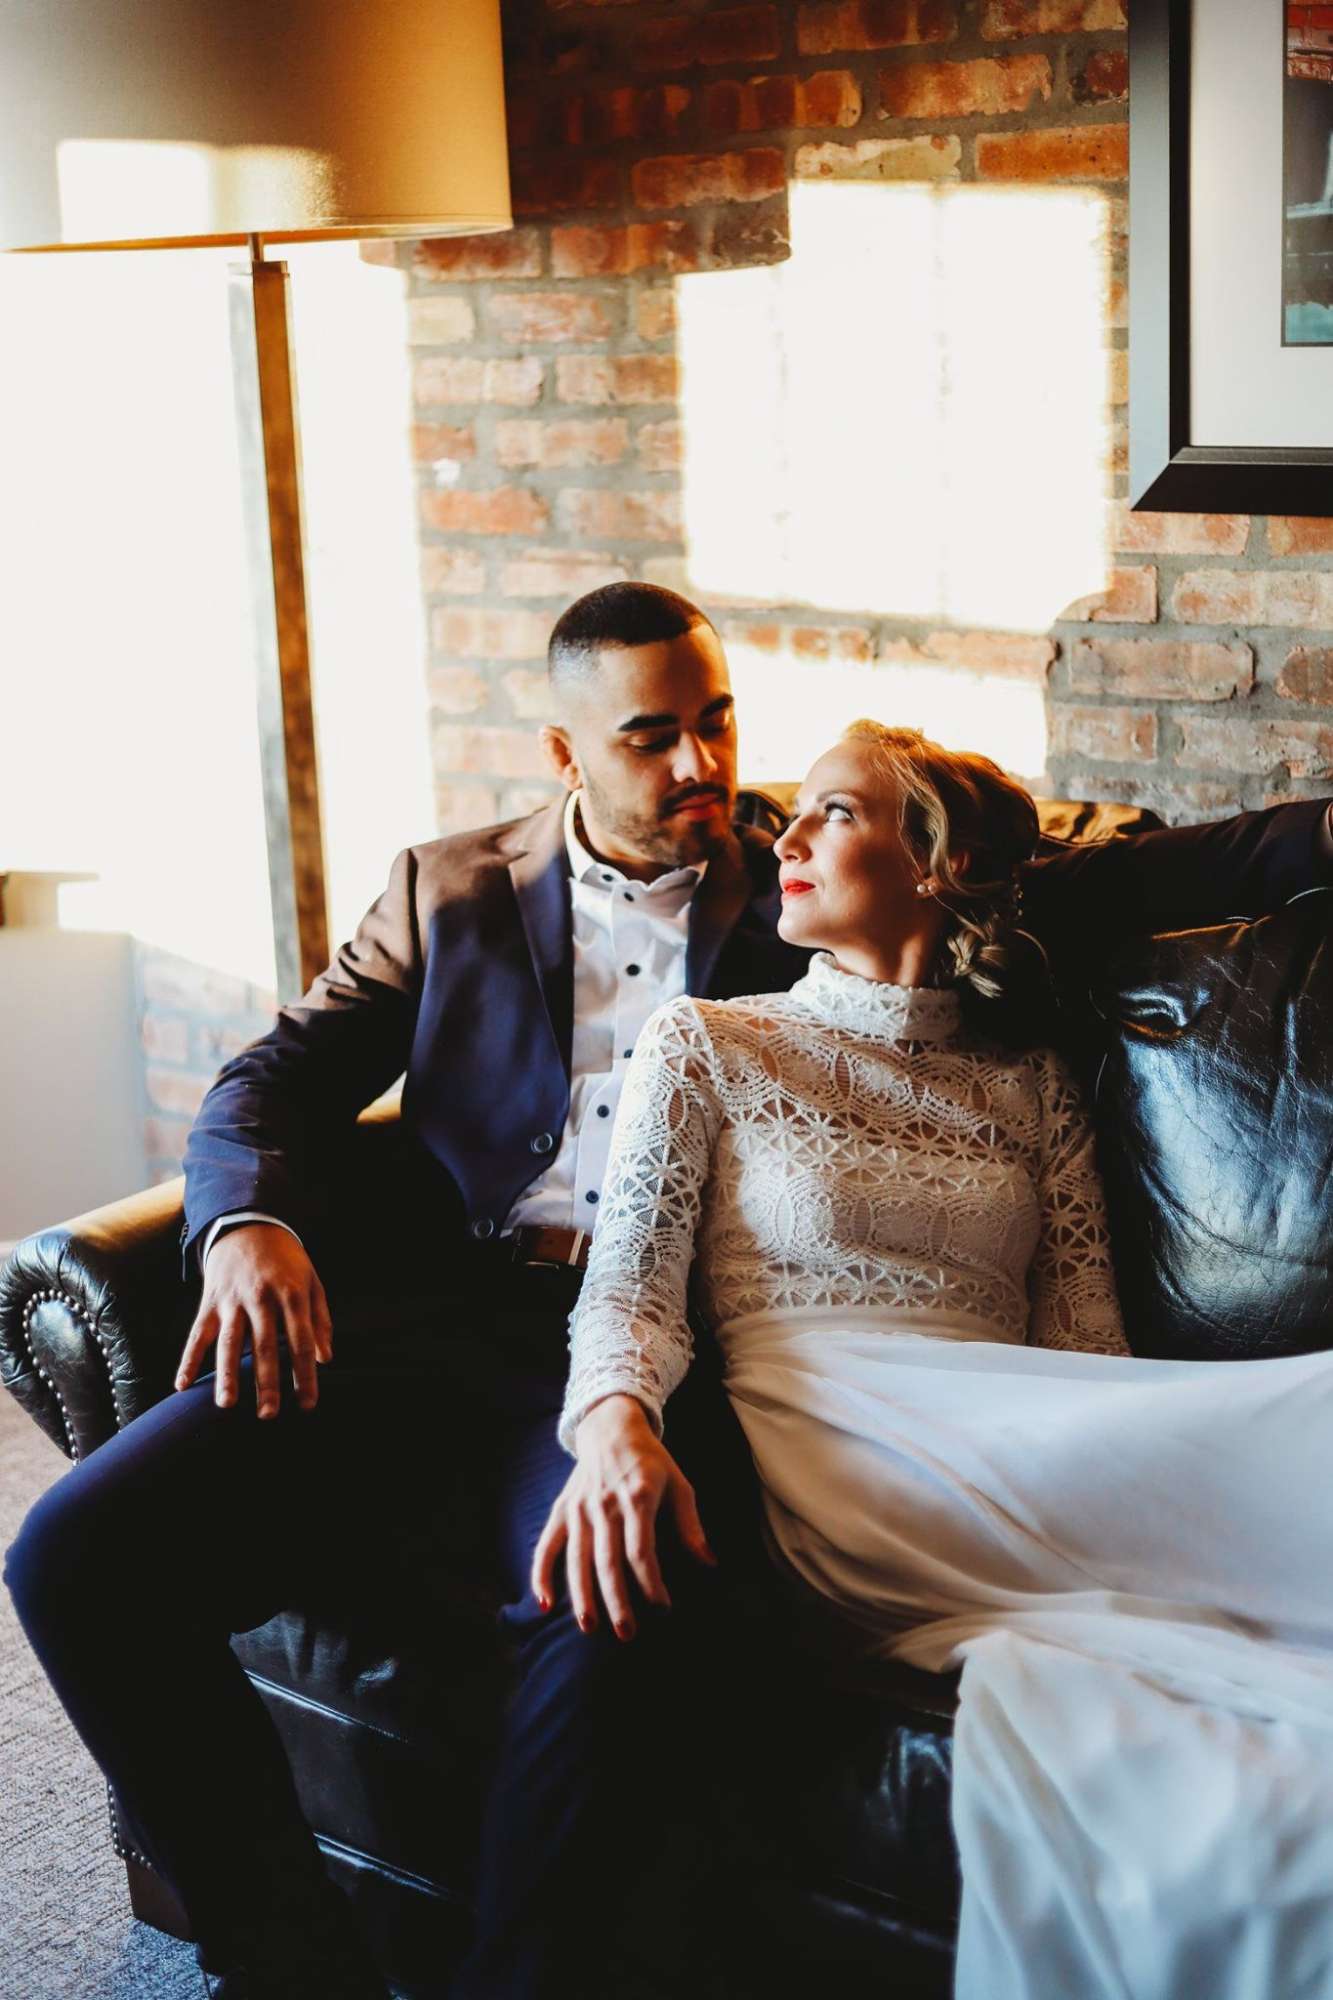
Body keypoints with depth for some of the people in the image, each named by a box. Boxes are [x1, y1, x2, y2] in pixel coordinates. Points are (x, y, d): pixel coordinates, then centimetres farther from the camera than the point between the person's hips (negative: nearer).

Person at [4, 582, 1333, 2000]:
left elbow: (1115, 880, 13)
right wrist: (248, 1224, -8)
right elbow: (276, 1078, 13)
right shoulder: (448, 893, 19)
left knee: (614, 1610, -38)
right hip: (450, 1332, 3)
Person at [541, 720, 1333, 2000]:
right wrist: (614, 1421, -19)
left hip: (1015, 1468, 4)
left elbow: (1088, 1345, 13)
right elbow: (630, 1279, 5)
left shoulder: (1030, 1088, 23)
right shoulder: (705, 1045, 18)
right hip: (825, 1451, -4)